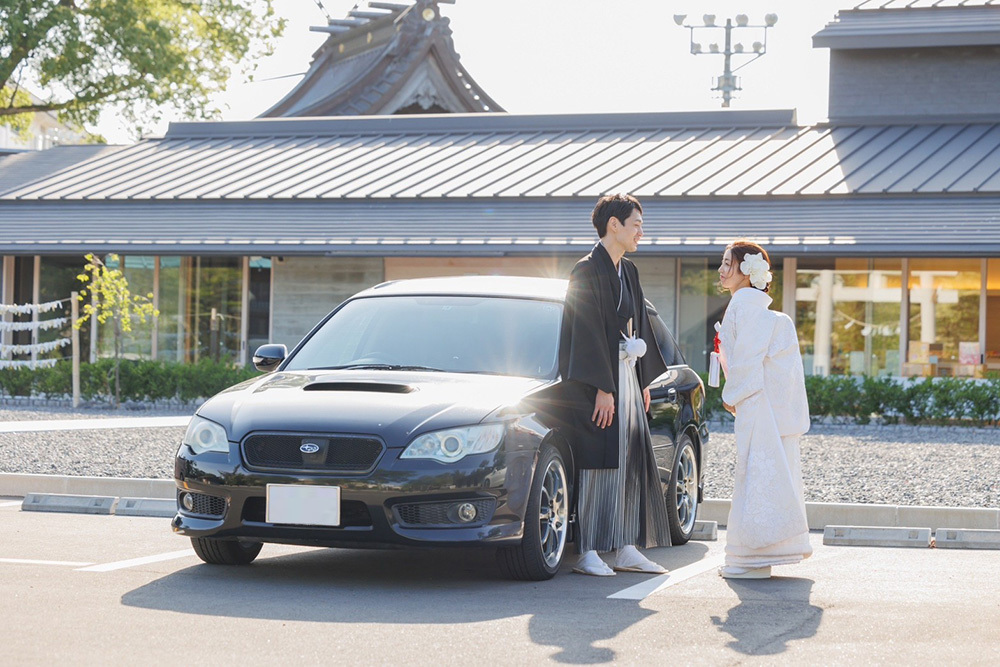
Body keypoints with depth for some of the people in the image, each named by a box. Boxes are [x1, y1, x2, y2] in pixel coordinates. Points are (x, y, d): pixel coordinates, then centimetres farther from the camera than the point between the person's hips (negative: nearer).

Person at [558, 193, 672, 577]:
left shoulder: (627, 272, 15)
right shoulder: (588, 272, -12)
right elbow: (588, 333, -17)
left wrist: (644, 380, 16)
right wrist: (602, 388, -21)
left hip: (626, 376, 9)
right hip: (599, 379, -9)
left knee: (631, 463, 8)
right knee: (597, 463, -8)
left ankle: (626, 549, 12)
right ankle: (588, 553, -5)